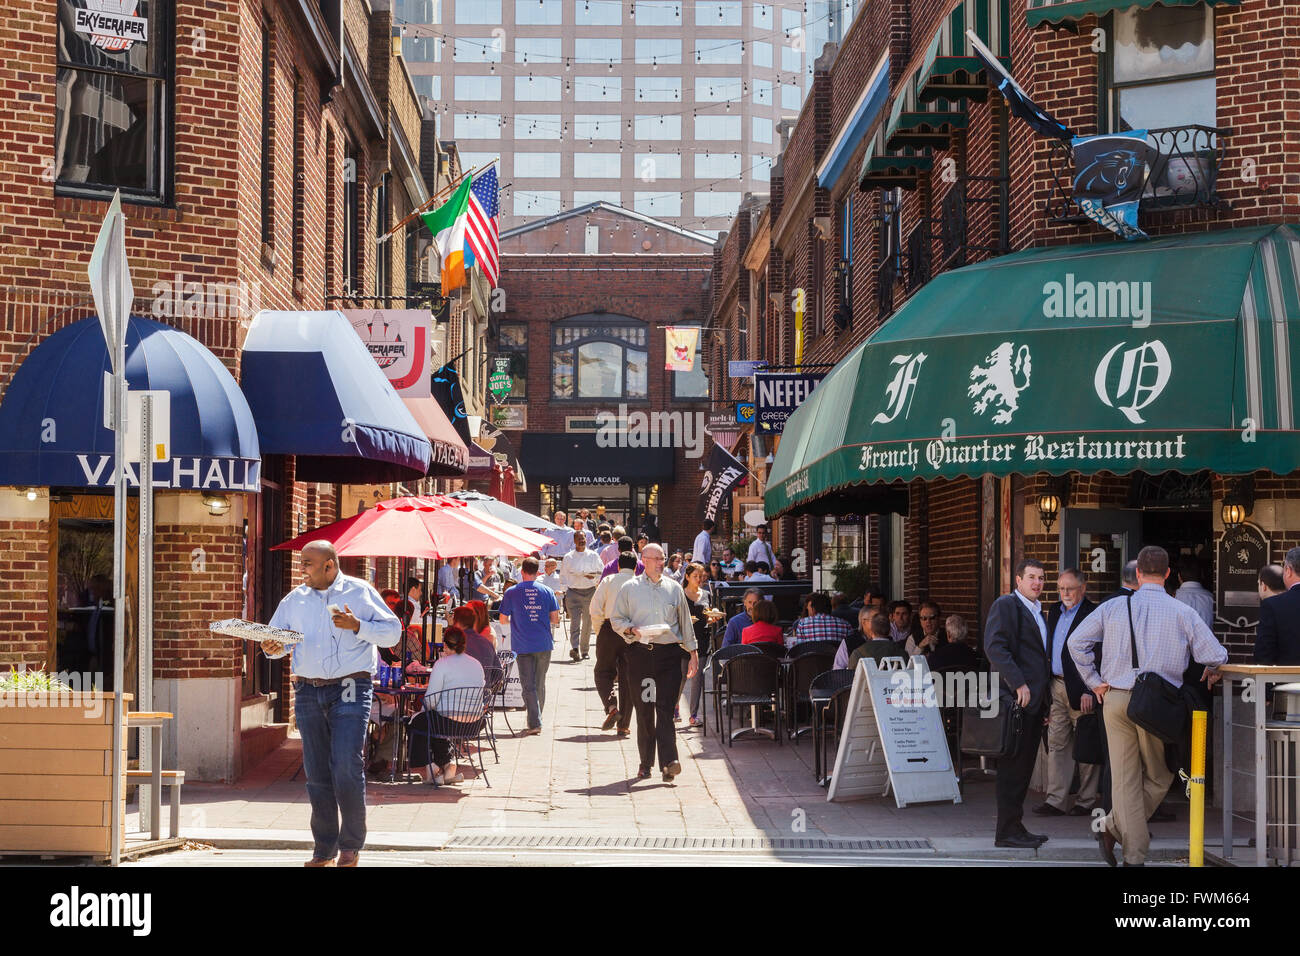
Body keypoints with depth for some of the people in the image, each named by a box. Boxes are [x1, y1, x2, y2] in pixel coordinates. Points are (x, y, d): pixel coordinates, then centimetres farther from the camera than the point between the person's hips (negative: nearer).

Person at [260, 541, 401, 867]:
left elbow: (392, 631, 0)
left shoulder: (360, 592, 2)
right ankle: (324, 849, 14)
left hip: (350, 688, -4)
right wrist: (272, 648, -7)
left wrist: (357, 626, -15)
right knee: (316, 773, 5)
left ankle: (351, 845, 3)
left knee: (347, 770, -11)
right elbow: (276, 636, 16)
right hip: (308, 691, 4)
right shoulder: (295, 599, 13)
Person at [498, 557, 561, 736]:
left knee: (528, 686, -3)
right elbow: (555, 619, 3)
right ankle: (537, 719, 23)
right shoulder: (547, 592, 3)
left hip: (522, 646, -2)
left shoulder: (511, 593, -2)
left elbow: (503, 620, 2)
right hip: (544, 644, 2)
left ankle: (535, 723, -13)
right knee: (540, 684, 14)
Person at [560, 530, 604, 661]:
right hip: (573, 592, -2)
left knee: (588, 622, 6)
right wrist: (566, 590, 1)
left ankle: (584, 650, 17)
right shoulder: (568, 557, 7)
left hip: (590, 591, 2)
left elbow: (602, 572, 12)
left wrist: (594, 577, -7)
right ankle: (574, 648, -26)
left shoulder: (593, 556, 9)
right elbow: (563, 576, 10)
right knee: (574, 621, -15)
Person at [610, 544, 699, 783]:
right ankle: (646, 763, 10)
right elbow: (616, 619, 8)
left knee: (665, 709, -9)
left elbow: (685, 622, 18)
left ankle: (668, 761, -16)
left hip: (669, 653, 0)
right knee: (644, 711, 2)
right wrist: (632, 630, -11)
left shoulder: (674, 588, 14)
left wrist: (693, 653, 14)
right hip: (640, 655, 0)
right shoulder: (629, 588, 8)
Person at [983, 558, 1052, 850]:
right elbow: (994, 646, -17)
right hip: (1016, 697, -9)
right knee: (1013, 766, -6)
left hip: (1035, 698, 9)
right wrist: (1018, 684, -21)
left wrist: (1047, 696, 18)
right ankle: (1007, 831, -3)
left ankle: (1014, 826, 16)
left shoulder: (1038, 612, 22)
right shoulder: (1005, 605, -6)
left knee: (1024, 765, 11)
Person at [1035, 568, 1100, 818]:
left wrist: (1090, 691, -18)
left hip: (1081, 690, -7)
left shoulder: (1093, 613, -9)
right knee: (1056, 744, 6)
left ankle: (1086, 802, 10)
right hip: (1056, 687, 7)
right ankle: (1055, 800, 8)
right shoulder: (1055, 612, 14)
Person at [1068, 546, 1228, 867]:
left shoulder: (1113, 608, 5)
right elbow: (1216, 656, -4)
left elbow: (1076, 642, 3)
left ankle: (1134, 855, 7)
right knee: (1159, 776, 15)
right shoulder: (1182, 612, -1)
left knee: (1125, 778, 7)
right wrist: (1211, 674, 19)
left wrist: (1094, 682, 10)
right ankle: (1113, 826, 4)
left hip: (1115, 698, 3)